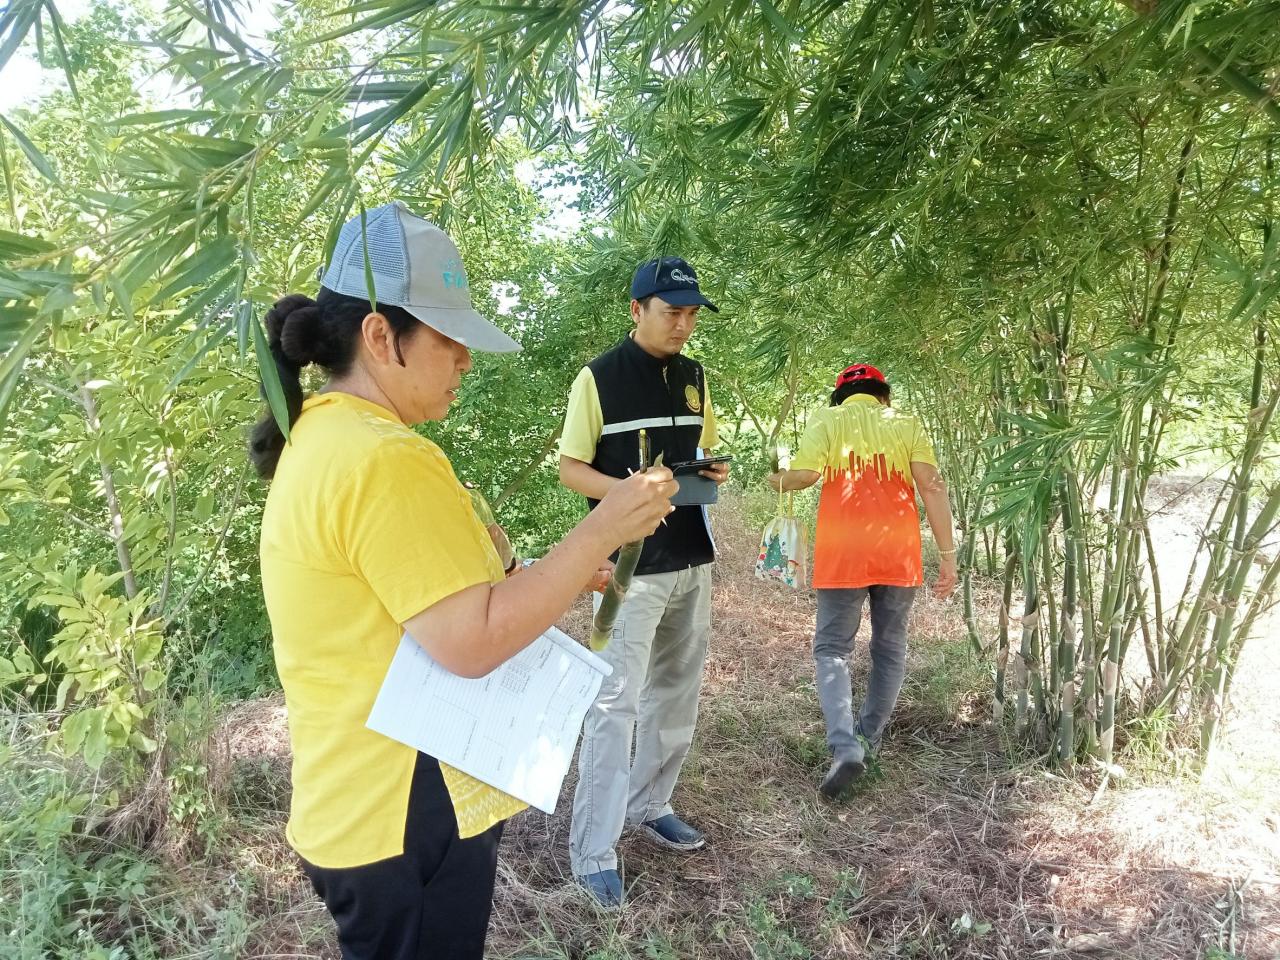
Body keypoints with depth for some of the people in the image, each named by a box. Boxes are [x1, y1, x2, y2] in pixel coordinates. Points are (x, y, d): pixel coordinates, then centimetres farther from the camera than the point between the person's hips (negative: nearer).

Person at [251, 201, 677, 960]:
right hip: (409, 816, -10)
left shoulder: (323, 437, 8)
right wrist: (600, 533, -22)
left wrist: (553, 581, 8)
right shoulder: (385, 459, -26)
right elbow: (473, 642, -27)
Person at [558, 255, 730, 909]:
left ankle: (648, 805, 33)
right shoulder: (599, 377, -9)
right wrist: (627, 490, -25)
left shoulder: (693, 376, 9)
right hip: (631, 565, -7)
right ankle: (593, 850, 7)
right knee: (615, 703, -5)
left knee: (677, 695, 15)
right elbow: (571, 469, -8)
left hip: (693, 560, 7)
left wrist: (714, 470, -4)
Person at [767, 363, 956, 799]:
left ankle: (844, 746, -11)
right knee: (889, 648, 17)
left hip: (842, 554, -2)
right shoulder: (906, 424, 9)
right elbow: (932, 486, -1)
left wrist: (777, 481, 11)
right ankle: (868, 740, 24)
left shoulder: (826, 421, 5)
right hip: (898, 552, 2)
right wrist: (948, 555, 0)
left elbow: (805, 474, -12)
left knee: (832, 649, 6)